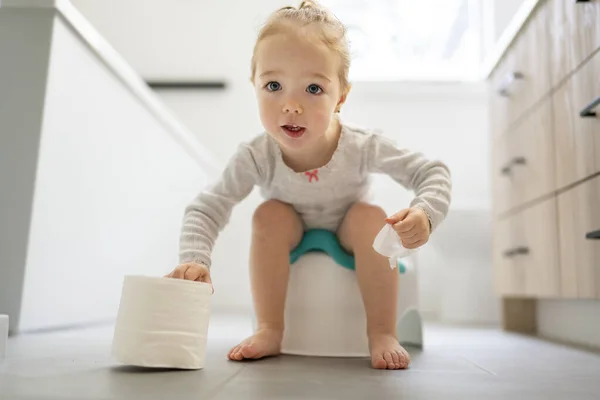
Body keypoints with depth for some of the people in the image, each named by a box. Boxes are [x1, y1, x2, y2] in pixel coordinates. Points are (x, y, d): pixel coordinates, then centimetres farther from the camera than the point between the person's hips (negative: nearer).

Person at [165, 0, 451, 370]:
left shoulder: (362, 148, -29)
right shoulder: (257, 157, -28)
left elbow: (434, 173, -24)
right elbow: (206, 209, -27)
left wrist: (424, 214, -45)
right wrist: (194, 260, -45)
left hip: (350, 244, 0)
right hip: (292, 245, 1)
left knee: (370, 216, -29)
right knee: (271, 215, -28)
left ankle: (383, 335, -21)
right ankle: (270, 331, -20)